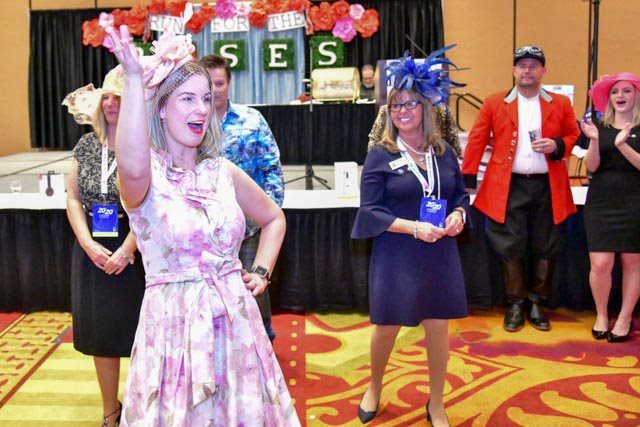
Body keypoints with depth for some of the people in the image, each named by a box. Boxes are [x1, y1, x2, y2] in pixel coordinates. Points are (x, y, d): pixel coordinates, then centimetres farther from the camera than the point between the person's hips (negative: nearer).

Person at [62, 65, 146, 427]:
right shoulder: (87, 145, 8)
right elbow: (73, 199, 7)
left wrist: (126, 251, -17)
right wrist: (89, 245, -5)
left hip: (137, 252, -5)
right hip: (92, 252, 5)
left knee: (139, 332, 3)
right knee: (101, 332, 11)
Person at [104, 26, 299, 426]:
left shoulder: (223, 171, 5)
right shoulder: (148, 175, -10)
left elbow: (274, 218, 20)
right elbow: (133, 168, -37)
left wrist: (261, 271, 8)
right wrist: (135, 78, -38)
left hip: (235, 319, 5)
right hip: (173, 321, -4)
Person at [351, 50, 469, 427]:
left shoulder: (443, 152, 3)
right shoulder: (380, 155, -7)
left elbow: (461, 193, 14)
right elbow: (370, 210, -10)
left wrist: (458, 215, -8)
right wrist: (414, 228, -21)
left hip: (440, 254, 3)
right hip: (396, 256, -3)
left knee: (438, 327, 10)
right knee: (388, 325, 11)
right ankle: (374, 387, 39)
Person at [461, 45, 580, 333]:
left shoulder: (561, 104, 8)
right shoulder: (494, 103, 3)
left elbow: (575, 137, 13)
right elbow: (477, 141, 1)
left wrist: (557, 146, -9)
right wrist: (468, 180, -4)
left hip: (548, 188, 2)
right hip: (508, 187, -1)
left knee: (545, 248, 7)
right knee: (510, 247, 2)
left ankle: (537, 303, 22)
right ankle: (515, 303, 16)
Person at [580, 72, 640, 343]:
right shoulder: (600, 126, 7)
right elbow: (592, 166, -1)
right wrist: (594, 140, -17)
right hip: (601, 202, 1)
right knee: (600, 264, -4)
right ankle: (601, 315, 17)